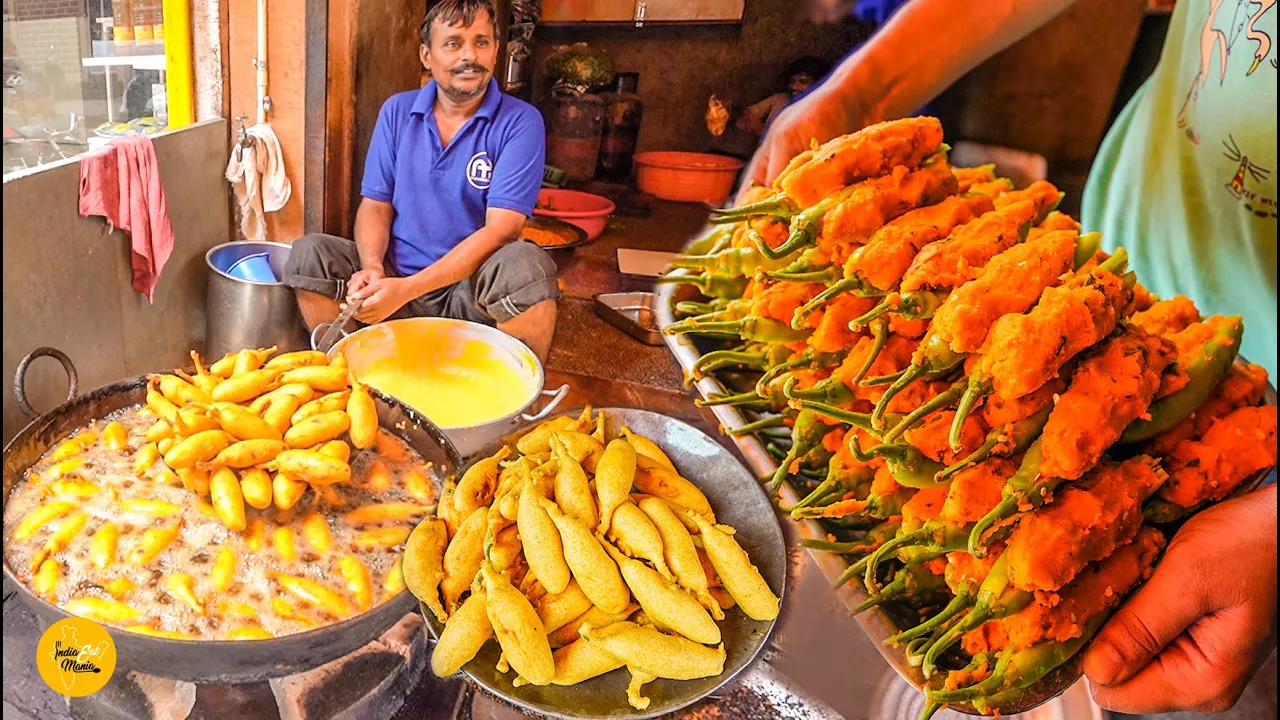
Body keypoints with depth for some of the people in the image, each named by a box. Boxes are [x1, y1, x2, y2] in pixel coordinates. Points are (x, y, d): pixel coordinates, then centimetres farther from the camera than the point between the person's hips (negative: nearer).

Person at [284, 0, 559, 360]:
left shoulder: (520, 122, -8)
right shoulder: (396, 111, 5)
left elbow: (500, 230, -17)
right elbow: (375, 205, 6)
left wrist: (407, 289, -26)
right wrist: (373, 267, -18)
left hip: (474, 289, -3)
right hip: (393, 276, 4)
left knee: (527, 265, -33)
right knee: (310, 252, -16)